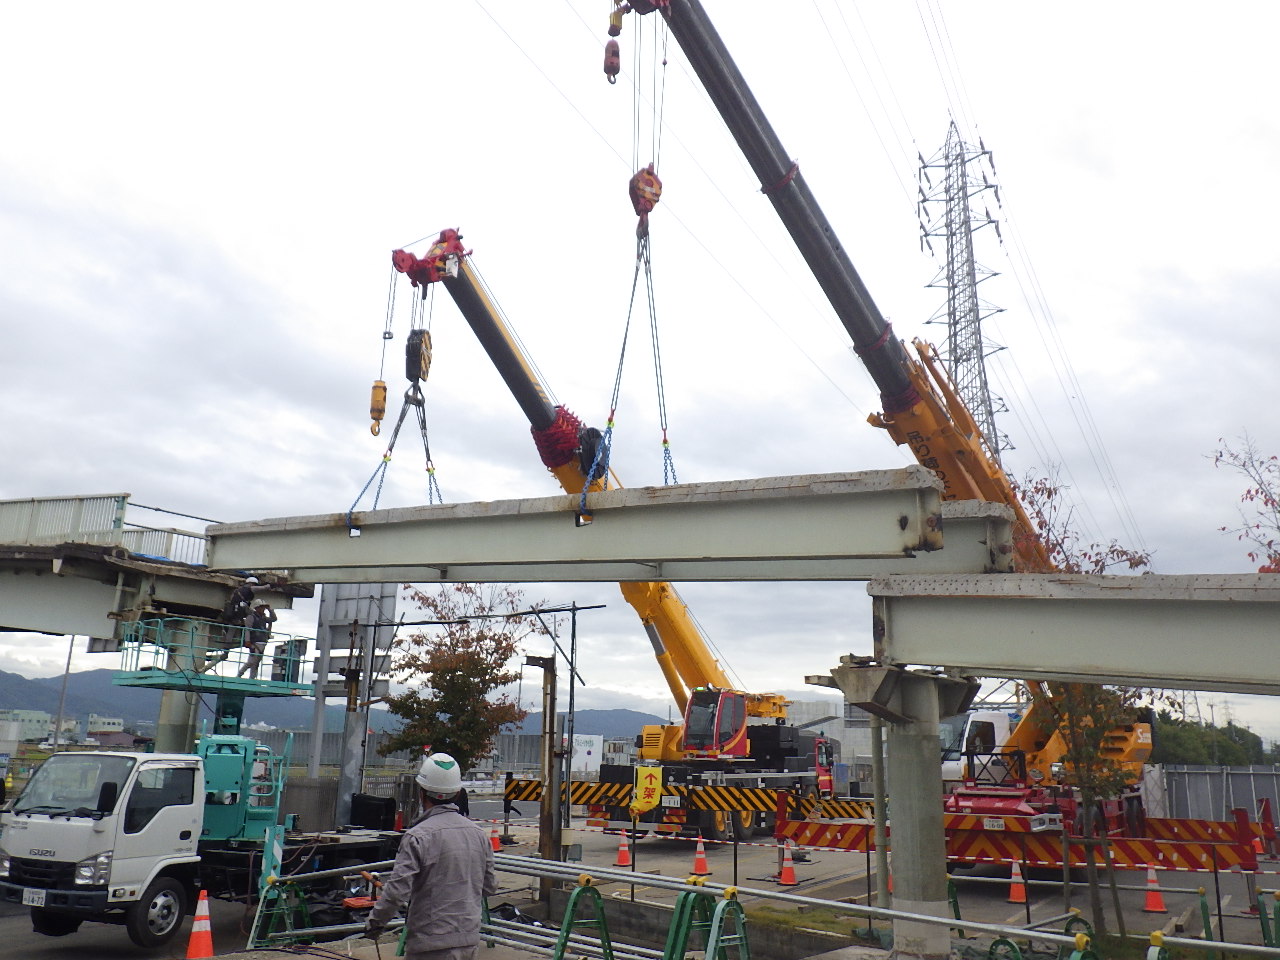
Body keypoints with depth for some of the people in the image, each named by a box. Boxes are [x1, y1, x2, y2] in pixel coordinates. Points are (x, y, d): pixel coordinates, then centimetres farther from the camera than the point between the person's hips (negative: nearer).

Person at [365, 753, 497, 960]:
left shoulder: (417, 836, -16)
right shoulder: (478, 834, 3)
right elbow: (490, 888, 11)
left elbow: (397, 891, -18)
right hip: (470, 941, 6)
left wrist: (375, 922, -1)